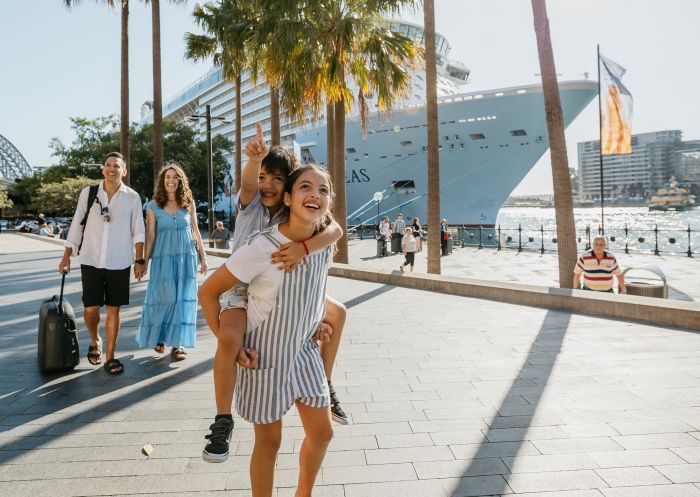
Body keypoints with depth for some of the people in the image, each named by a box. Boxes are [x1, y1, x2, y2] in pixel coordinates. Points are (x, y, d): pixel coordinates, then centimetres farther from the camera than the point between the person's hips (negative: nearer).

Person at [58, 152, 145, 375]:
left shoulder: (132, 197, 1)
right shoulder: (88, 193, 3)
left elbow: (138, 231, 1)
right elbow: (76, 225, 7)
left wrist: (140, 260, -4)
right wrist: (67, 256, 6)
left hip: (119, 263, -1)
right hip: (91, 260, 1)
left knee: (113, 309, 4)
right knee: (91, 308, 2)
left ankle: (110, 356, 16)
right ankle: (95, 341, 32)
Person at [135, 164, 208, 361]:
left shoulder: (189, 203, 6)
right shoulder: (153, 206, 2)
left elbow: (195, 231, 9)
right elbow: (150, 235, 1)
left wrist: (203, 256, 7)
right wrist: (145, 261, -2)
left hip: (186, 257, 1)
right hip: (163, 258, -1)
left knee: (183, 298, 1)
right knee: (161, 297, 3)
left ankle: (177, 343, 10)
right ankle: (158, 337, 25)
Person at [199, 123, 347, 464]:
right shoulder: (251, 202, -12)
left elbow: (334, 230, -31)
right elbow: (248, 183, -37)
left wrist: (304, 247, -51)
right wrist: (254, 159, -59)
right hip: (241, 288, -3)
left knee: (337, 313, 3)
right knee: (229, 337, -33)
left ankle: (324, 388, 20)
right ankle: (222, 422, -12)